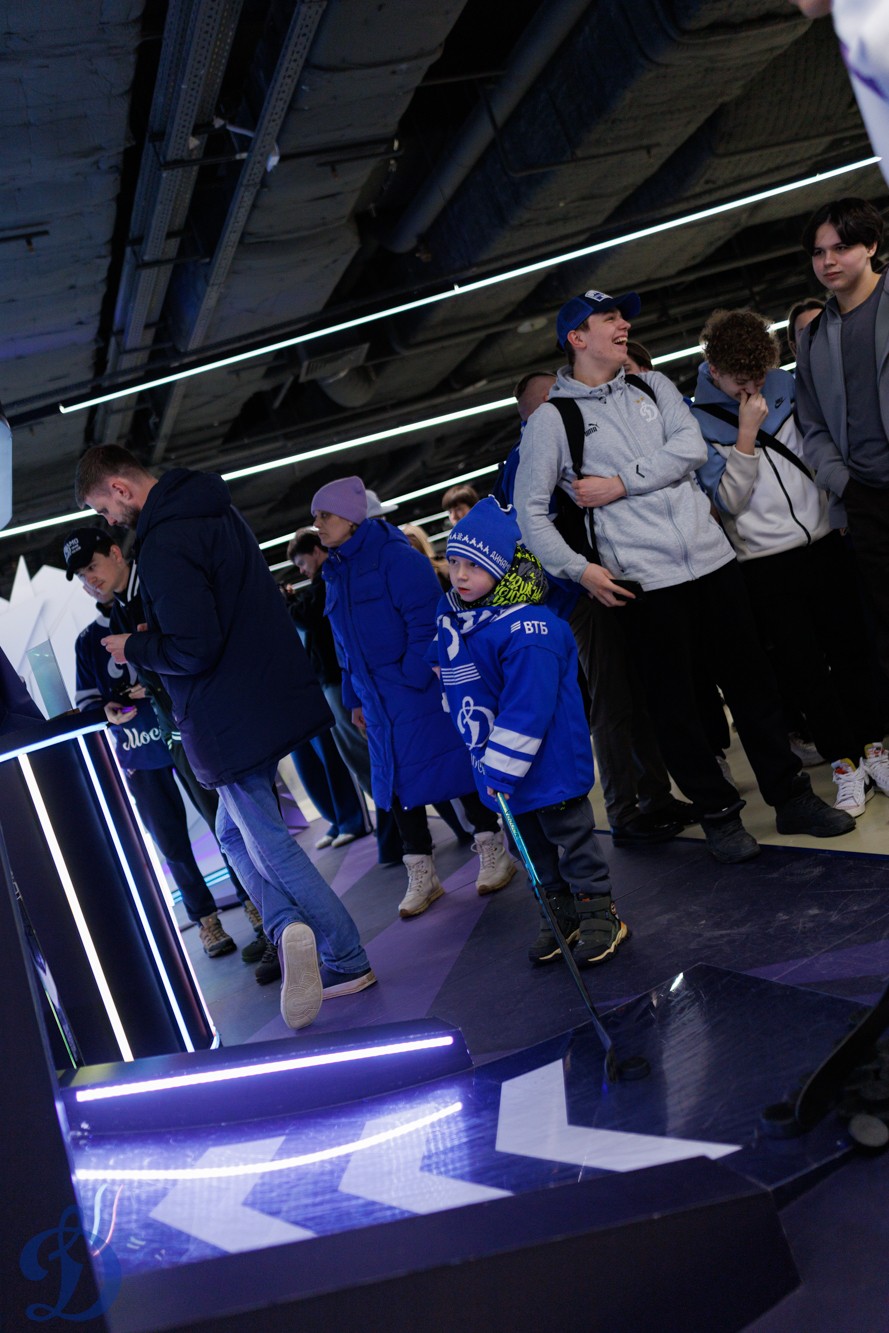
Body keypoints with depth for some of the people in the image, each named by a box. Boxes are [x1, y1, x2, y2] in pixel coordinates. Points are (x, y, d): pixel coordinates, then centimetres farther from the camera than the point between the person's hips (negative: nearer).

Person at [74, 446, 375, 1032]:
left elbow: (193, 650, -25)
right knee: (236, 829, 20)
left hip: (231, 717, -10)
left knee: (269, 844, 3)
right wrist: (156, 631, 13)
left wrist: (134, 647, -6)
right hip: (271, 693, 10)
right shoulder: (215, 511, 11)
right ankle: (289, 925, 6)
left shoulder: (164, 544, -21)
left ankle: (348, 963, 9)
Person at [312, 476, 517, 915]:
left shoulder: (396, 556, -11)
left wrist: (415, 675, -21)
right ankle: (421, 875, 19)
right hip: (379, 704, 8)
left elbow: (425, 619, -17)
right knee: (397, 782, 9)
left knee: (452, 760, -1)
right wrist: (355, 698, 16)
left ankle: (494, 852, 14)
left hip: (422, 690, -8)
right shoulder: (335, 573, 14)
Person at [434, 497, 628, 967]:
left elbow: (527, 708, -28)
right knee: (533, 843, 19)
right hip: (499, 768, 8)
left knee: (571, 837, 7)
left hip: (549, 764, -8)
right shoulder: (451, 616, 1)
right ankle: (562, 914, 34)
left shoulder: (528, 632, -26)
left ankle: (599, 913, 23)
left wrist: (503, 767, -25)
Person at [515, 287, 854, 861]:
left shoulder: (653, 386, 14)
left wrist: (621, 483, -10)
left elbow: (692, 446, -2)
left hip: (712, 556, 4)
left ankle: (792, 796, 22)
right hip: (643, 580, -4)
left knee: (751, 677, 10)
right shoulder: (552, 418, 1)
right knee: (675, 701, 3)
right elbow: (530, 511, -1)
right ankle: (719, 813, 18)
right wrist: (579, 568, -11)